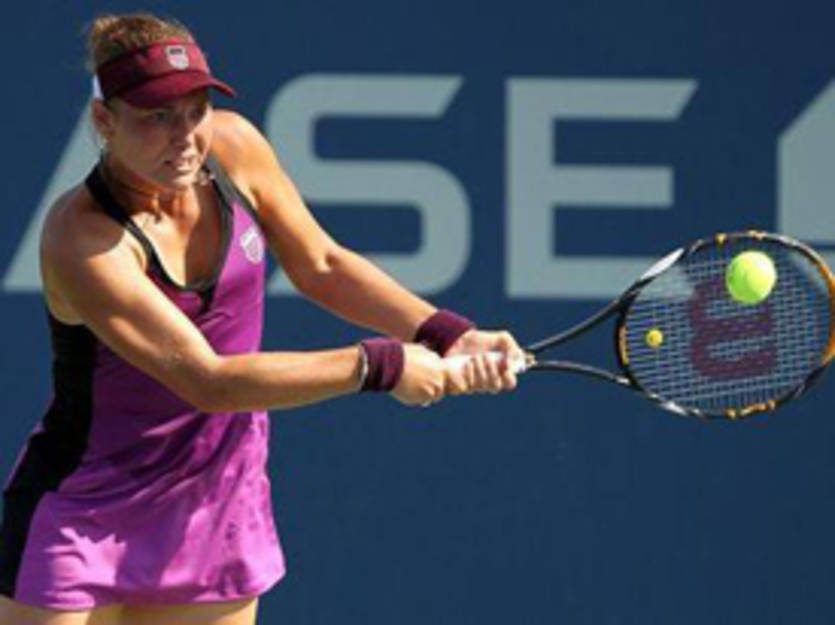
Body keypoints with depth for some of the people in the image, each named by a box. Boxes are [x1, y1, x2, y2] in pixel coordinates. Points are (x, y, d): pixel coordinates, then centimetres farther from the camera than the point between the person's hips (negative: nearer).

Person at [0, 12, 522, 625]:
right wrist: (380, 366, -25)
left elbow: (322, 266, 7)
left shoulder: (233, 147, -9)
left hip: (219, 510, 5)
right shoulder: (82, 240, -27)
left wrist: (448, 337, -6)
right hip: (82, 521, -5)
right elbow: (209, 382, -29)